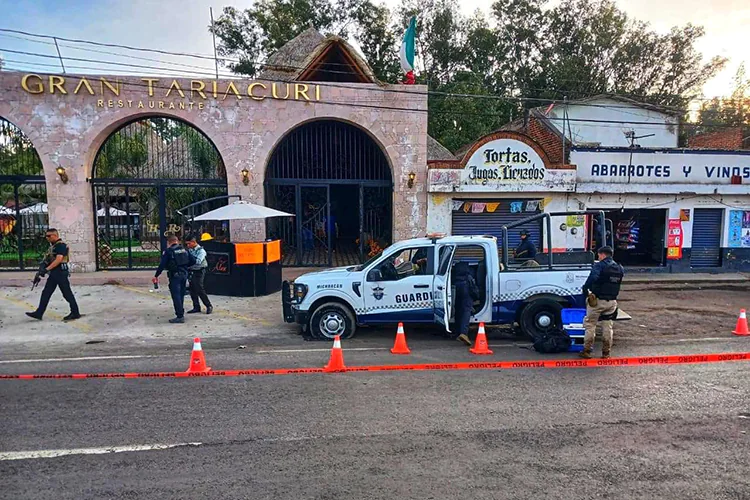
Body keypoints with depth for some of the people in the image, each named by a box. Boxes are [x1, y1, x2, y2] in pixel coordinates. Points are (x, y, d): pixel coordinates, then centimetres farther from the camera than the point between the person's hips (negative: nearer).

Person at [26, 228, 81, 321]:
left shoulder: (61, 245, -14)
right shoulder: (53, 245, 16)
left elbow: (58, 260, -23)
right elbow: (49, 259, 22)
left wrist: (46, 269, -22)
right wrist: (43, 268, 9)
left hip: (61, 273, -10)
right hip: (53, 273, 10)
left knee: (67, 293, -3)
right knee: (46, 293, 9)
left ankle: (75, 313, 5)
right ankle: (39, 313, 13)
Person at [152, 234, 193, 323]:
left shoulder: (168, 251, -9)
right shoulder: (184, 250, 8)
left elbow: (162, 265, -10)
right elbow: (192, 261, 8)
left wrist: (156, 276, -3)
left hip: (175, 275, -6)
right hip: (184, 274, 6)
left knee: (176, 296, -3)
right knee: (181, 295, 16)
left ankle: (180, 316, -5)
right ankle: (181, 313, 24)